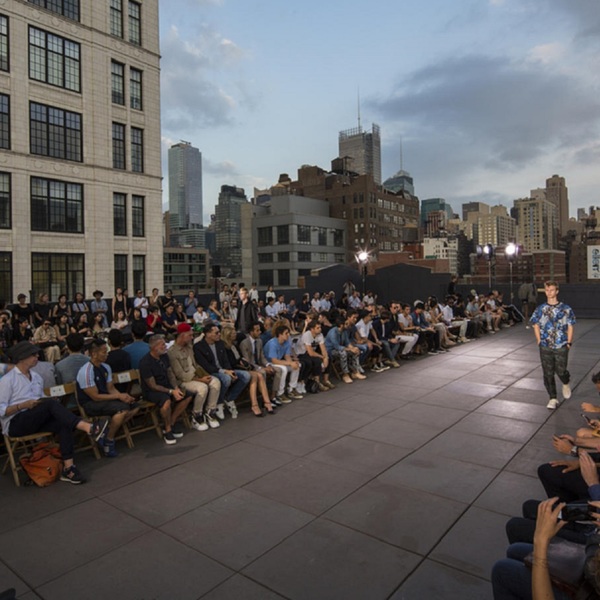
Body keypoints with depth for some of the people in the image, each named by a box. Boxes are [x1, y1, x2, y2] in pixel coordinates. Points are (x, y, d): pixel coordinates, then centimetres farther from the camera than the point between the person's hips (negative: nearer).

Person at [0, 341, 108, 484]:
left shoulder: (36, 377, 16)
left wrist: (45, 405, -1)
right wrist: (24, 405, -21)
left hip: (36, 419, 6)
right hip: (15, 423, -6)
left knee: (64, 424, -25)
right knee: (51, 403, -32)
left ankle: (68, 468, -31)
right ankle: (88, 427, -46)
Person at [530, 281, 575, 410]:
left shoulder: (565, 309, -3)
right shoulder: (540, 309, 1)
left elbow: (570, 326, 3)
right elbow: (536, 325, 9)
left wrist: (569, 343, -2)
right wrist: (539, 341, 1)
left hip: (561, 346, -2)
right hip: (545, 347, 2)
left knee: (561, 371, 2)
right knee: (548, 373, 4)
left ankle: (566, 384, 38)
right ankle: (553, 399, 15)